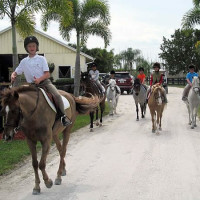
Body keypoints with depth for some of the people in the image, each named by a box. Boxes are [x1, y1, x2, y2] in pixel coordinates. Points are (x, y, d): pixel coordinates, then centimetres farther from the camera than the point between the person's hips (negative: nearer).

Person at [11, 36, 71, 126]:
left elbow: (47, 74, -2)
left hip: (44, 82, -2)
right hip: (31, 85, 2)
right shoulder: (24, 61, 11)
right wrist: (13, 75, -10)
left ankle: (63, 116, -16)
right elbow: (16, 72, 15)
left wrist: (39, 79, -22)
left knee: (57, 95, -26)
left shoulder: (41, 59, 4)